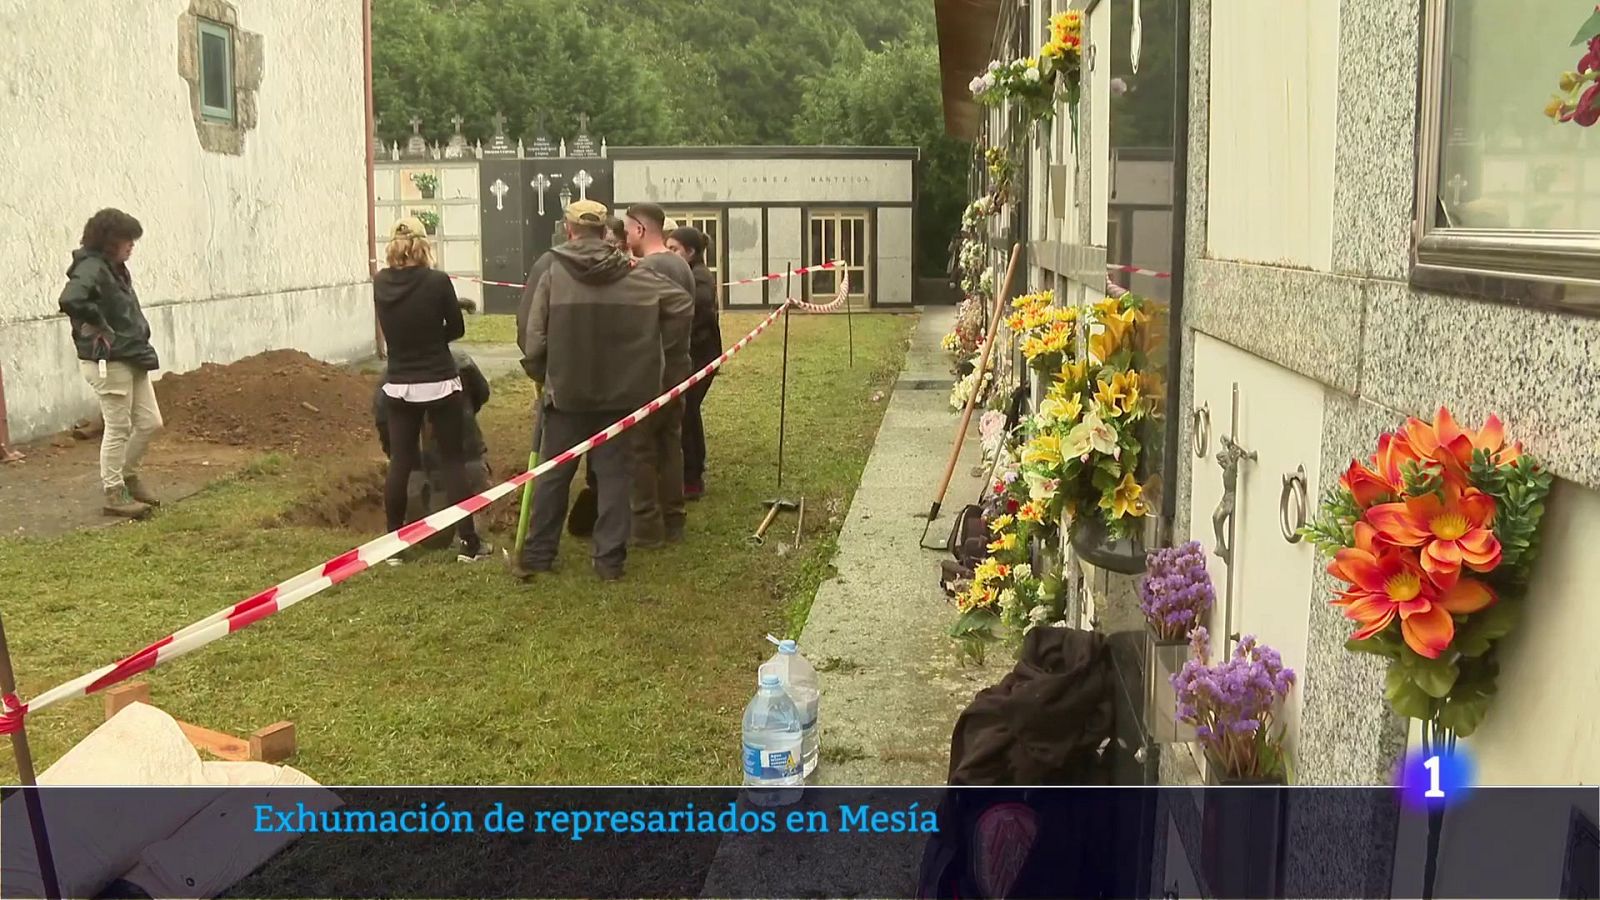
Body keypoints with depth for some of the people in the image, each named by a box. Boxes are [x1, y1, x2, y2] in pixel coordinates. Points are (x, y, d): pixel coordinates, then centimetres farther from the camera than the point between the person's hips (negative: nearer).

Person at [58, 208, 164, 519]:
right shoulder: (91, 268, -16)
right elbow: (70, 300, -34)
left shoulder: (115, 268, 12)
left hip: (131, 358, 9)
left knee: (150, 422, 13)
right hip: (107, 362, -9)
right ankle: (113, 494, 11)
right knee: (118, 428, -1)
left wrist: (139, 344, 9)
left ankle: (128, 474, 32)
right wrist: (98, 326, -21)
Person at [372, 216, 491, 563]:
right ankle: (469, 543, 8)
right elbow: (457, 328, -2)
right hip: (440, 384, -3)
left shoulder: (380, 283, -5)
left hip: (398, 387, 3)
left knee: (399, 463, 10)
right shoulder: (437, 281, -15)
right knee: (453, 461, 5)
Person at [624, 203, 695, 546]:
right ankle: (673, 522, 17)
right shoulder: (682, 266, 11)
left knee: (640, 448, -2)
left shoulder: (645, 268, -16)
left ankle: (647, 526, 1)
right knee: (671, 444, 12)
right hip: (678, 367, 8)